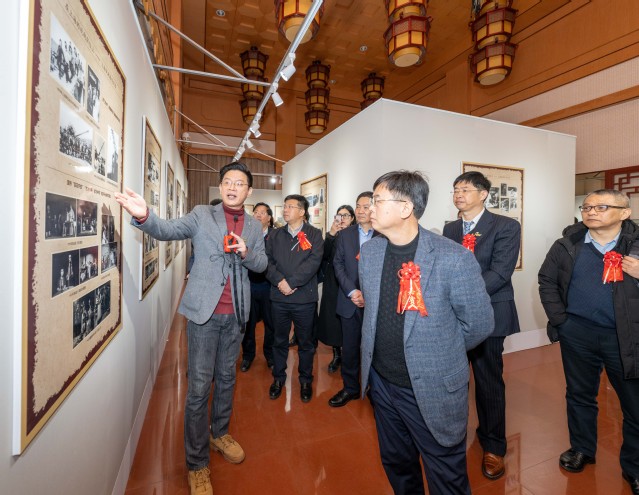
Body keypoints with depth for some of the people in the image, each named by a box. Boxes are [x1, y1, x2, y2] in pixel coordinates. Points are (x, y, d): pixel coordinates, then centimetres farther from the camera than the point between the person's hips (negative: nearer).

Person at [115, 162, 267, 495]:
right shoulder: (201, 215, 0)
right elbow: (168, 231, -14)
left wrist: (246, 253, -16)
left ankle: (219, 433, 42)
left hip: (235, 313, 3)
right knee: (199, 387, 3)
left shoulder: (254, 226, 7)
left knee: (226, 379, 18)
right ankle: (197, 464, 21)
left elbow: (262, 265, 5)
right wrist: (144, 216, -34)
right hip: (204, 311, -3)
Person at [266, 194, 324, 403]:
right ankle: (278, 377, 36)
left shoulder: (314, 234, -1)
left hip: (305, 298, -2)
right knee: (279, 340, 16)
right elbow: (268, 261, 0)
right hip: (279, 297, 3)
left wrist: (291, 282, -18)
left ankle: (306, 380, 32)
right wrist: (279, 281, -16)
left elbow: (313, 262, -13)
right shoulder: (275, 235, 9)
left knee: (305, 342, 12)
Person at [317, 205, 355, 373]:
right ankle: (337, 354, 26)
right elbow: (323, 255, -9)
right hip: (332, 284, 3)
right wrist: (330, 235, -15)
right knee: (333, 318, 8)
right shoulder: (332, 235, 6)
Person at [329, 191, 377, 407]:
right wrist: (352, 291, -10)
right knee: (349, 347, 13)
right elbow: (338, 264, 2)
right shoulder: (345, 234, 6)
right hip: (350, 301, 3)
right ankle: (350, 387, 32)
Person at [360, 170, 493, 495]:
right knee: (397, 466, 27)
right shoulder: (368, 252, -5)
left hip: (433, 390, -4)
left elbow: (479, 324, -11)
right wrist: (381, 353, 7)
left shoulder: (454, 259, -22)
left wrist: (440, 355, 0)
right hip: (381, 382, 5)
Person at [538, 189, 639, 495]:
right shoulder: (568, 245, 0)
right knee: (580, 394, 17)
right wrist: (558, 318, -2)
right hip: (577, 333, 1)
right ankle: (581, 448, 38)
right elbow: (546, 280, 5)